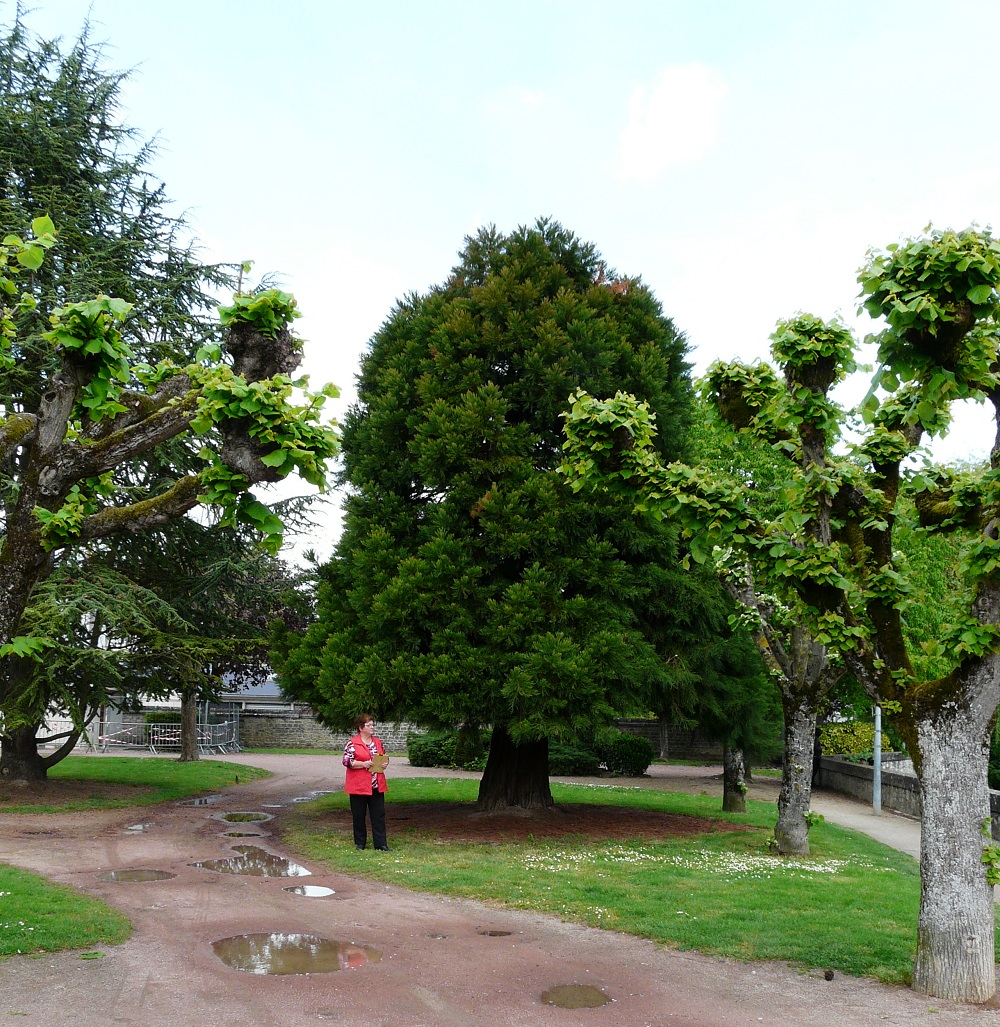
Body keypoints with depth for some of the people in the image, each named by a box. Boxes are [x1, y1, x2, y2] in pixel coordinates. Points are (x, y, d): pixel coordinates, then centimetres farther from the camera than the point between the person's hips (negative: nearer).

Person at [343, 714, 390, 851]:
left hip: (376, 785, 5)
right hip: (358, 785, -4)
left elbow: (384, 757, 21)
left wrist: (385, 762, -2)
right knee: (359, 815, 7)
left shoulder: (378, 742, 10)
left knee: (379, 815, 3)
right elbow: (346, 761, -12)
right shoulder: (352, 744, -7)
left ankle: (381, 843, 6)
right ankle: (360, 843, 20)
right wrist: (363, 764, -21)